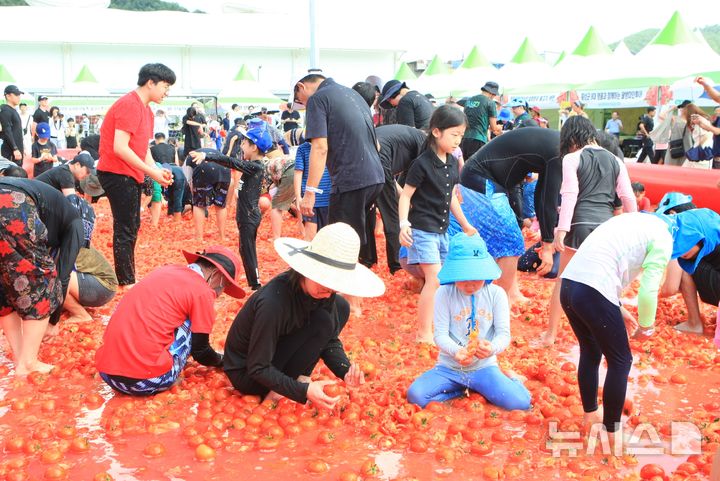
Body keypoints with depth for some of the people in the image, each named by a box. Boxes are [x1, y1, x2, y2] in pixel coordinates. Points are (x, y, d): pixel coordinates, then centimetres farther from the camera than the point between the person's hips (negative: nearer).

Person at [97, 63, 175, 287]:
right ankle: (127, 283, 0)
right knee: (125, 230, -6)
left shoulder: (145, 109, 15)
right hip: (118, 174, -11)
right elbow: (120, 148, -23)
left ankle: (128, 278, 26)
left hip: (131, 176, 11)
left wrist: (157, 170, -1)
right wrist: (151, 172, -19)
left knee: (130, 228, 16)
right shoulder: (130, 105, -17)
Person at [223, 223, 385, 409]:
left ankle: (299, 377, -1)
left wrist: (346, 371, -21)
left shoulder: (323, 294, -13)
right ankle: (279, 394, -13)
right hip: (247, 374, -8)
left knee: (340, 307, -2)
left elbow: (330, 339, -3)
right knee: (321, 322, -24)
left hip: (275, 354, 8)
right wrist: (303, 391, -34)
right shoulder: (273, 303, -35)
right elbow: (258, 369, -27)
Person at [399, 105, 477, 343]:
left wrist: (465, 224, 22)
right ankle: (424, 333, -4)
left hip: (442, 229, 8)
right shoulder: (422, 164, -15)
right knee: (434, 279, -12)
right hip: (423, 229, -8)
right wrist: (403, 224, -25)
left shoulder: (452, 162, 7)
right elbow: (406, 195, -13)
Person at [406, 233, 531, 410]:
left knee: (520, 402, -26)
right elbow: (440, 334, -9)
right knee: (415, 395, -27)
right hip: (449, 367, 1)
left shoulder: (496, 294, -3)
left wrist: (492, 348, -32)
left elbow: (504, 334, -7)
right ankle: (465, 389, -1)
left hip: (484, 367, -1)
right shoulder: (444, 294, -6)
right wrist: (456, 351, -32)